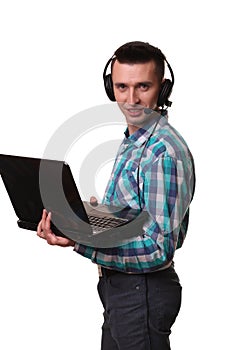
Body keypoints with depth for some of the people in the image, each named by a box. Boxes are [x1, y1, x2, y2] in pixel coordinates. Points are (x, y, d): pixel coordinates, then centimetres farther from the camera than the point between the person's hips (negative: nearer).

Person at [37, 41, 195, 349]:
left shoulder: (164, 152, -23)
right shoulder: (132, 142, 9)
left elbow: (158, 249, -27)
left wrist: (81, 242, -34)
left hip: (143, 292, -9)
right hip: (119, 285, 9)